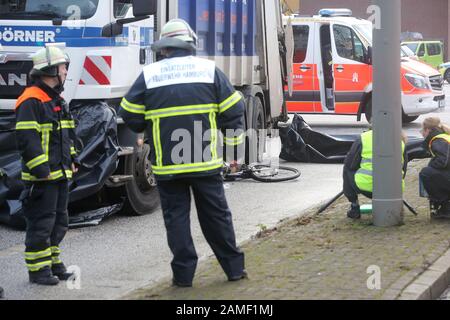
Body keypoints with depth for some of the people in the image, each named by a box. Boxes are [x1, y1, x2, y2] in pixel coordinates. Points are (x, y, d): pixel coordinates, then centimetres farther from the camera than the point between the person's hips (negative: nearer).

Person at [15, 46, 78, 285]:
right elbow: (27, 140, -21)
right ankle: (37, 269, 3)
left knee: (58, 222, 16)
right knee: (41, 223, -5)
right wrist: (40, 169, -22)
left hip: (60, 174, 10)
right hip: (42, 176, -10)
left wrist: (71, 159, 19)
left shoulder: (57, 99, 17)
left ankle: (53, 263, 27)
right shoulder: (31, 101, -16)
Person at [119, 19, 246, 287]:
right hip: (206, 163, 1)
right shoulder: (210, 70, 0)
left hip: (167, 165, 0)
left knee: (176, 217, 8)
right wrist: (233, 143, 13)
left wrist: (148, 128, 24)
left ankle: (184, 273, 9)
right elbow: (233, 111, 0)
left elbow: (130, 116, 4)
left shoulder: (149, 75, 0)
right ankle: (234, 267, 18)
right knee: (216, 215, 11)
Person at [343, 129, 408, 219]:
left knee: (347, 172, 25)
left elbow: (349, 165, 10)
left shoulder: (363, 138, 7)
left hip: (367, 187, -4)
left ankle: (354, 208, 22)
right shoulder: (400, 142, 15)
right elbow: (403, 171, 20)